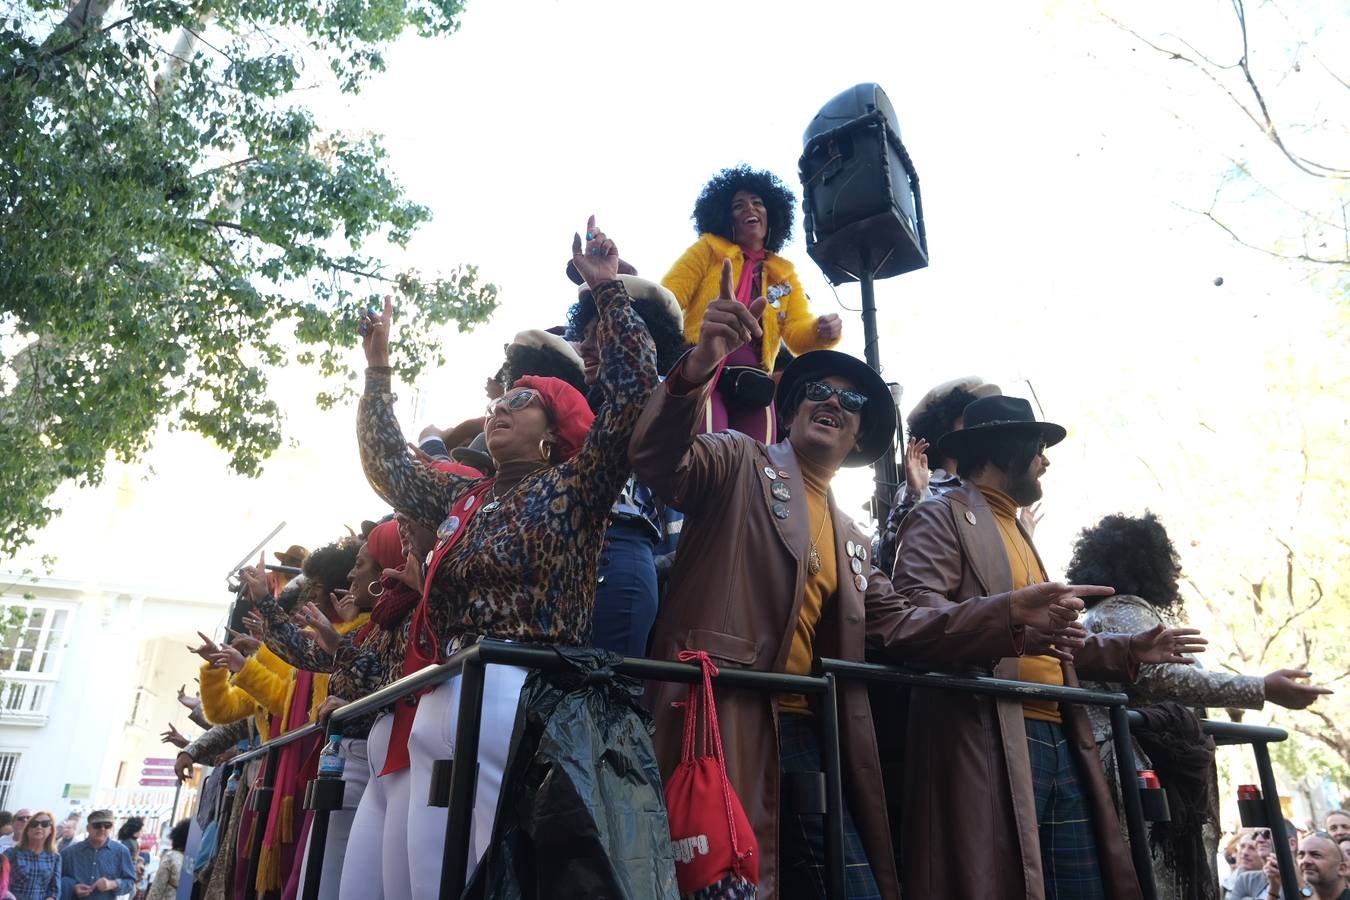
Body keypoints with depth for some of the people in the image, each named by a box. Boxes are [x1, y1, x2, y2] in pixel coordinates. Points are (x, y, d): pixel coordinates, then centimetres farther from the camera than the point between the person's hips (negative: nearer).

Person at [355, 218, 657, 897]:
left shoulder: (572, 488, 4)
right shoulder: (462, 497, 24)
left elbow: (630, 394, -6)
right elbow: (388, 464, 34)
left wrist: (607, 290, -4)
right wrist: (378, 368, 35)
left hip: (519, 696, -6)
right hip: (437, 701, 7)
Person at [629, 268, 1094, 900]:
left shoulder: (851, 538, 25)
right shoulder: (741, 463, 7)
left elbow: (895, 628, 18)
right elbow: (659, 459, -12)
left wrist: (1010, 613, 7)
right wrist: (701, 364, -31)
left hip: (808, 739, 7)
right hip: (727, 726, -6)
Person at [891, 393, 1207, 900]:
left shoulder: (1018, 532, 28)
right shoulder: (941, 517, 0)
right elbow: (915, 608, -17)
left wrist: (1128, 651, 23)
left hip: (1061, 742, 9)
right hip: (990, 740, -9)